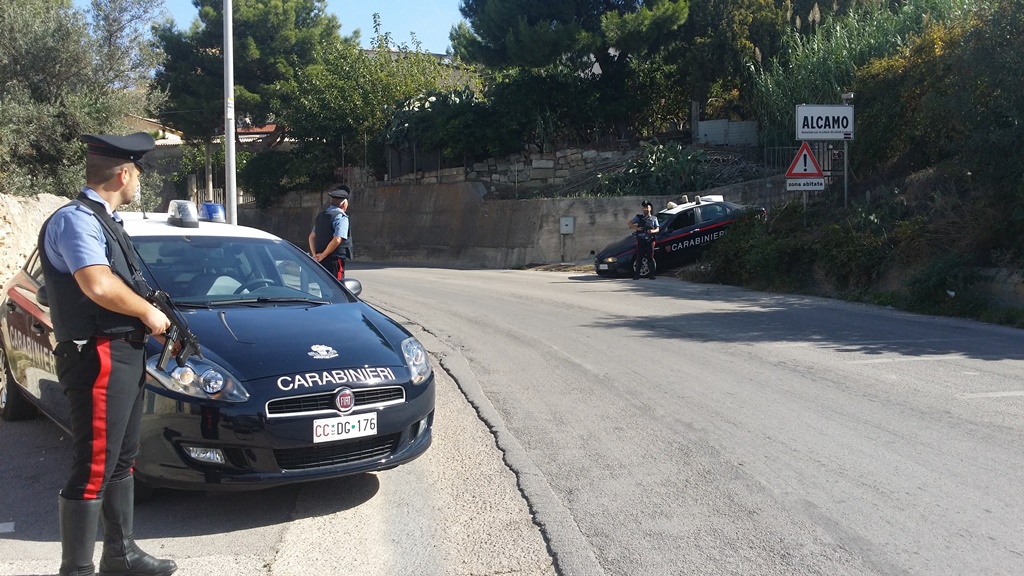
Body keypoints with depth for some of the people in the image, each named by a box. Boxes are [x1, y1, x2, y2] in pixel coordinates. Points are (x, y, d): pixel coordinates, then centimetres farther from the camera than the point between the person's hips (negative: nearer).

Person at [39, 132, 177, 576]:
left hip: (125, 355, 11)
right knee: (93, 469, -6)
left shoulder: (103, 220, 16)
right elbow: (99, 286, -29)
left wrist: (148, 318, 10)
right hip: (98, 357, -11)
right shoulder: (76, 219, -15)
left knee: (121, 460, 19)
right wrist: (148, 312, -15)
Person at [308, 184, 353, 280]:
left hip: (321, 261, 8)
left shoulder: (321, 216, 13)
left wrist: (315, 254, 13)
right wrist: (323, 255, -13)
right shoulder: (341, 217, -12)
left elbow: (312, 236, 18)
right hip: (335, 260, -8)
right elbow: (337, 240, -22)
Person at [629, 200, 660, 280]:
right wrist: (637, 228, -9)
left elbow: (657, 229, 10)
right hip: (641, 240, -1)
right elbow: (630, 223, 6)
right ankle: (636, 274, 2)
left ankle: (651, 274, 4)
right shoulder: (639, 217, 10)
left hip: (650, 240, 1)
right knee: (639, 258, -1)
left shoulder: (654, 218, 14)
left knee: (650, 258, 1)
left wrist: (653, 231, -12)